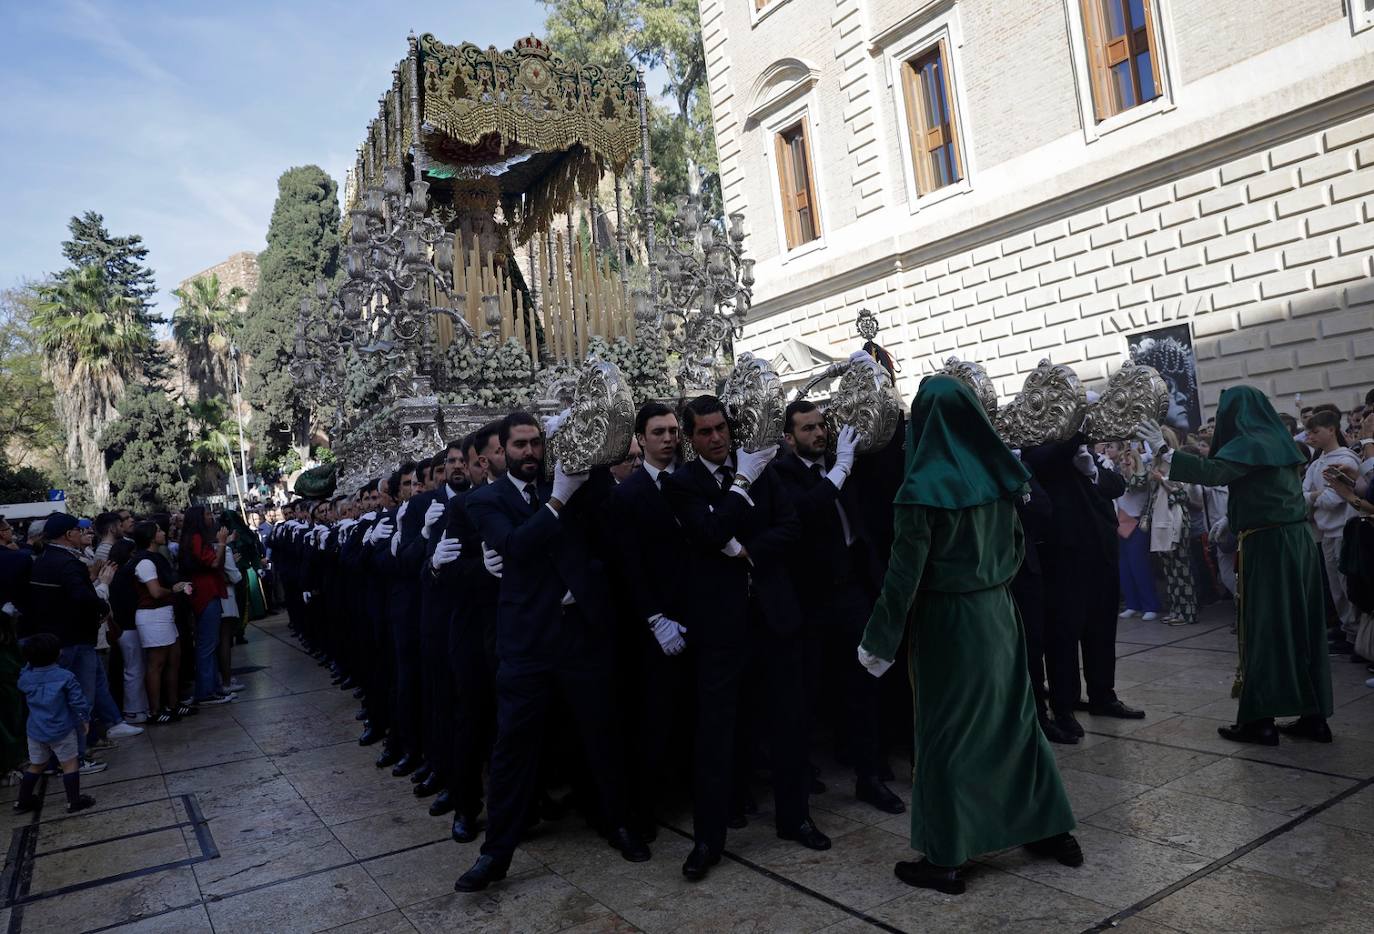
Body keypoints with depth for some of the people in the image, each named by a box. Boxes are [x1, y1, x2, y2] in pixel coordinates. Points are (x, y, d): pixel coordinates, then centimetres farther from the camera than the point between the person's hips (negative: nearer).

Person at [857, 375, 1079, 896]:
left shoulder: (922, 489, -19)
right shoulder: (1000, 474, 0)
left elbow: (904, 574, -17)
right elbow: (1015, 548, 11)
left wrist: (878, 641, -9)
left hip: (946, 620, -6)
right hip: (998, 612, 6)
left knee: (946, 733, 5)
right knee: (1013, 717, 19)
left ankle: (945, 859, 15)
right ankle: (1053, 830, 32)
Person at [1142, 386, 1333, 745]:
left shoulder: (1250, 443, -11)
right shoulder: (1277, 440, 13)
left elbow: (1213, 472, -28)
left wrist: (1165, 452, -27)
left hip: (1268, 544, -8)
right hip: (1298, 541, 8)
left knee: (1263, 627, -3)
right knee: (1300, 626, 11)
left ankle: (1259, 720, 0)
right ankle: (1314, 715, 16)